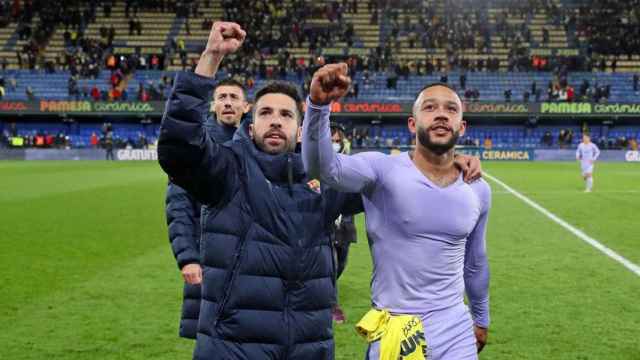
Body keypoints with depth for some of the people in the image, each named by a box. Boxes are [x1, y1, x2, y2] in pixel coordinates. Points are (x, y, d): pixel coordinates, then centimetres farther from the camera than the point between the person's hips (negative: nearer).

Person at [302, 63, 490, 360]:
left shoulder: (478, 191, 4)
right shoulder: (383, 170, -12)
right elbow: (323, 167, -30)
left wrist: (481, 318, 27)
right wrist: (319, 104, -46)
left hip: (455, 330, 4)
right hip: (393, 332, -3)